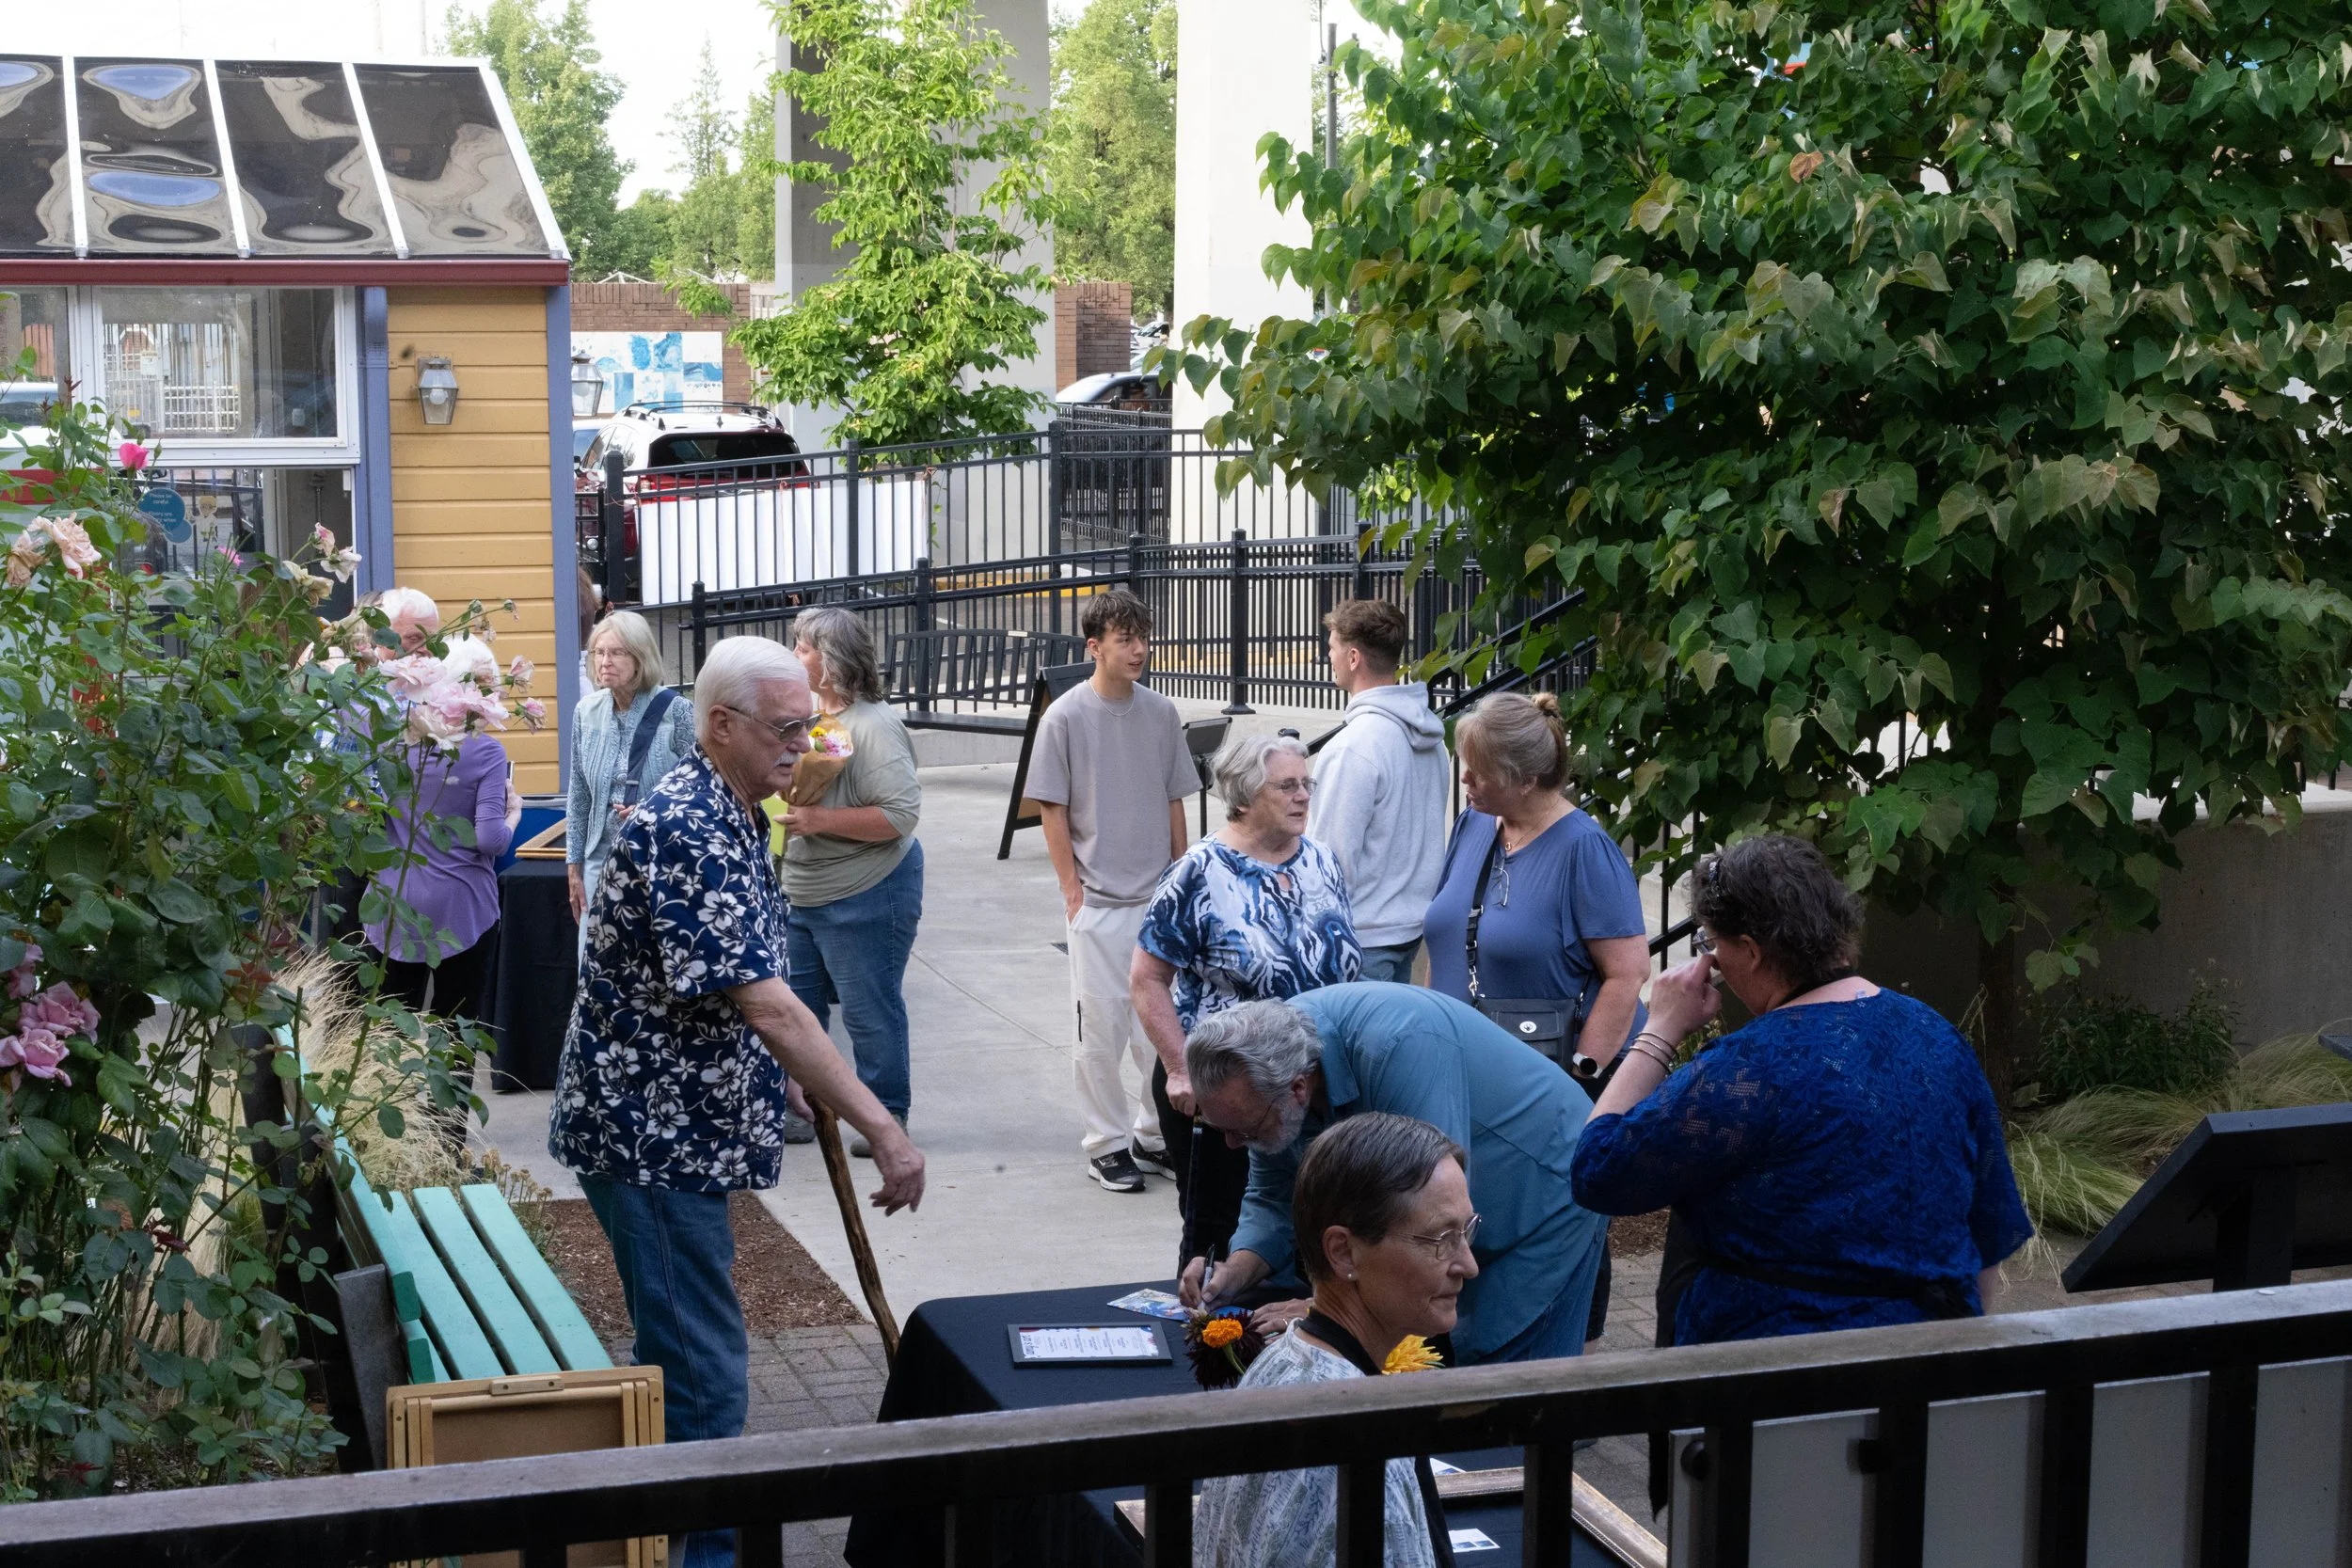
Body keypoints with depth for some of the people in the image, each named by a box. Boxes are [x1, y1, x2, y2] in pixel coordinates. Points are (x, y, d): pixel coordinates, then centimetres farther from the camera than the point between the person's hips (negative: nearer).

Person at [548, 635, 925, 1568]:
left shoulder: (731, 818, 9)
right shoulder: (684, 832, -24)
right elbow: (766, 1007, -29)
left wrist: (786, 1081, 20)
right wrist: (882, 1131, -29)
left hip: (681, 1128, 10)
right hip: (651, 1137, -10)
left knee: (680, 1357, 19)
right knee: (705, 1377, -5)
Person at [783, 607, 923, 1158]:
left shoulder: (874, 725, -19)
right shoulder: (808, 713, 8)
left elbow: (901, 814, -25)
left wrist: (821, 819, -27)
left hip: (865, 896, -9)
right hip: (800, 893, 9)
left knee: (870, 1010, 1)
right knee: (795, 1004, 15)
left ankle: (888, 1117, 14)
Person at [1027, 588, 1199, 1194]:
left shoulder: (1162, 713, 5)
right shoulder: (1065, 718, -7)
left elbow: (1173, 803, 12)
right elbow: (1053, 812, -5)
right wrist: (1073, 891, -7)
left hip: (1160, 898, 4)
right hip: (1099, 900, -4)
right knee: (1102, 1025, 1)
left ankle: (1155, 1134, 23)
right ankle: (1108, 1143, 13)